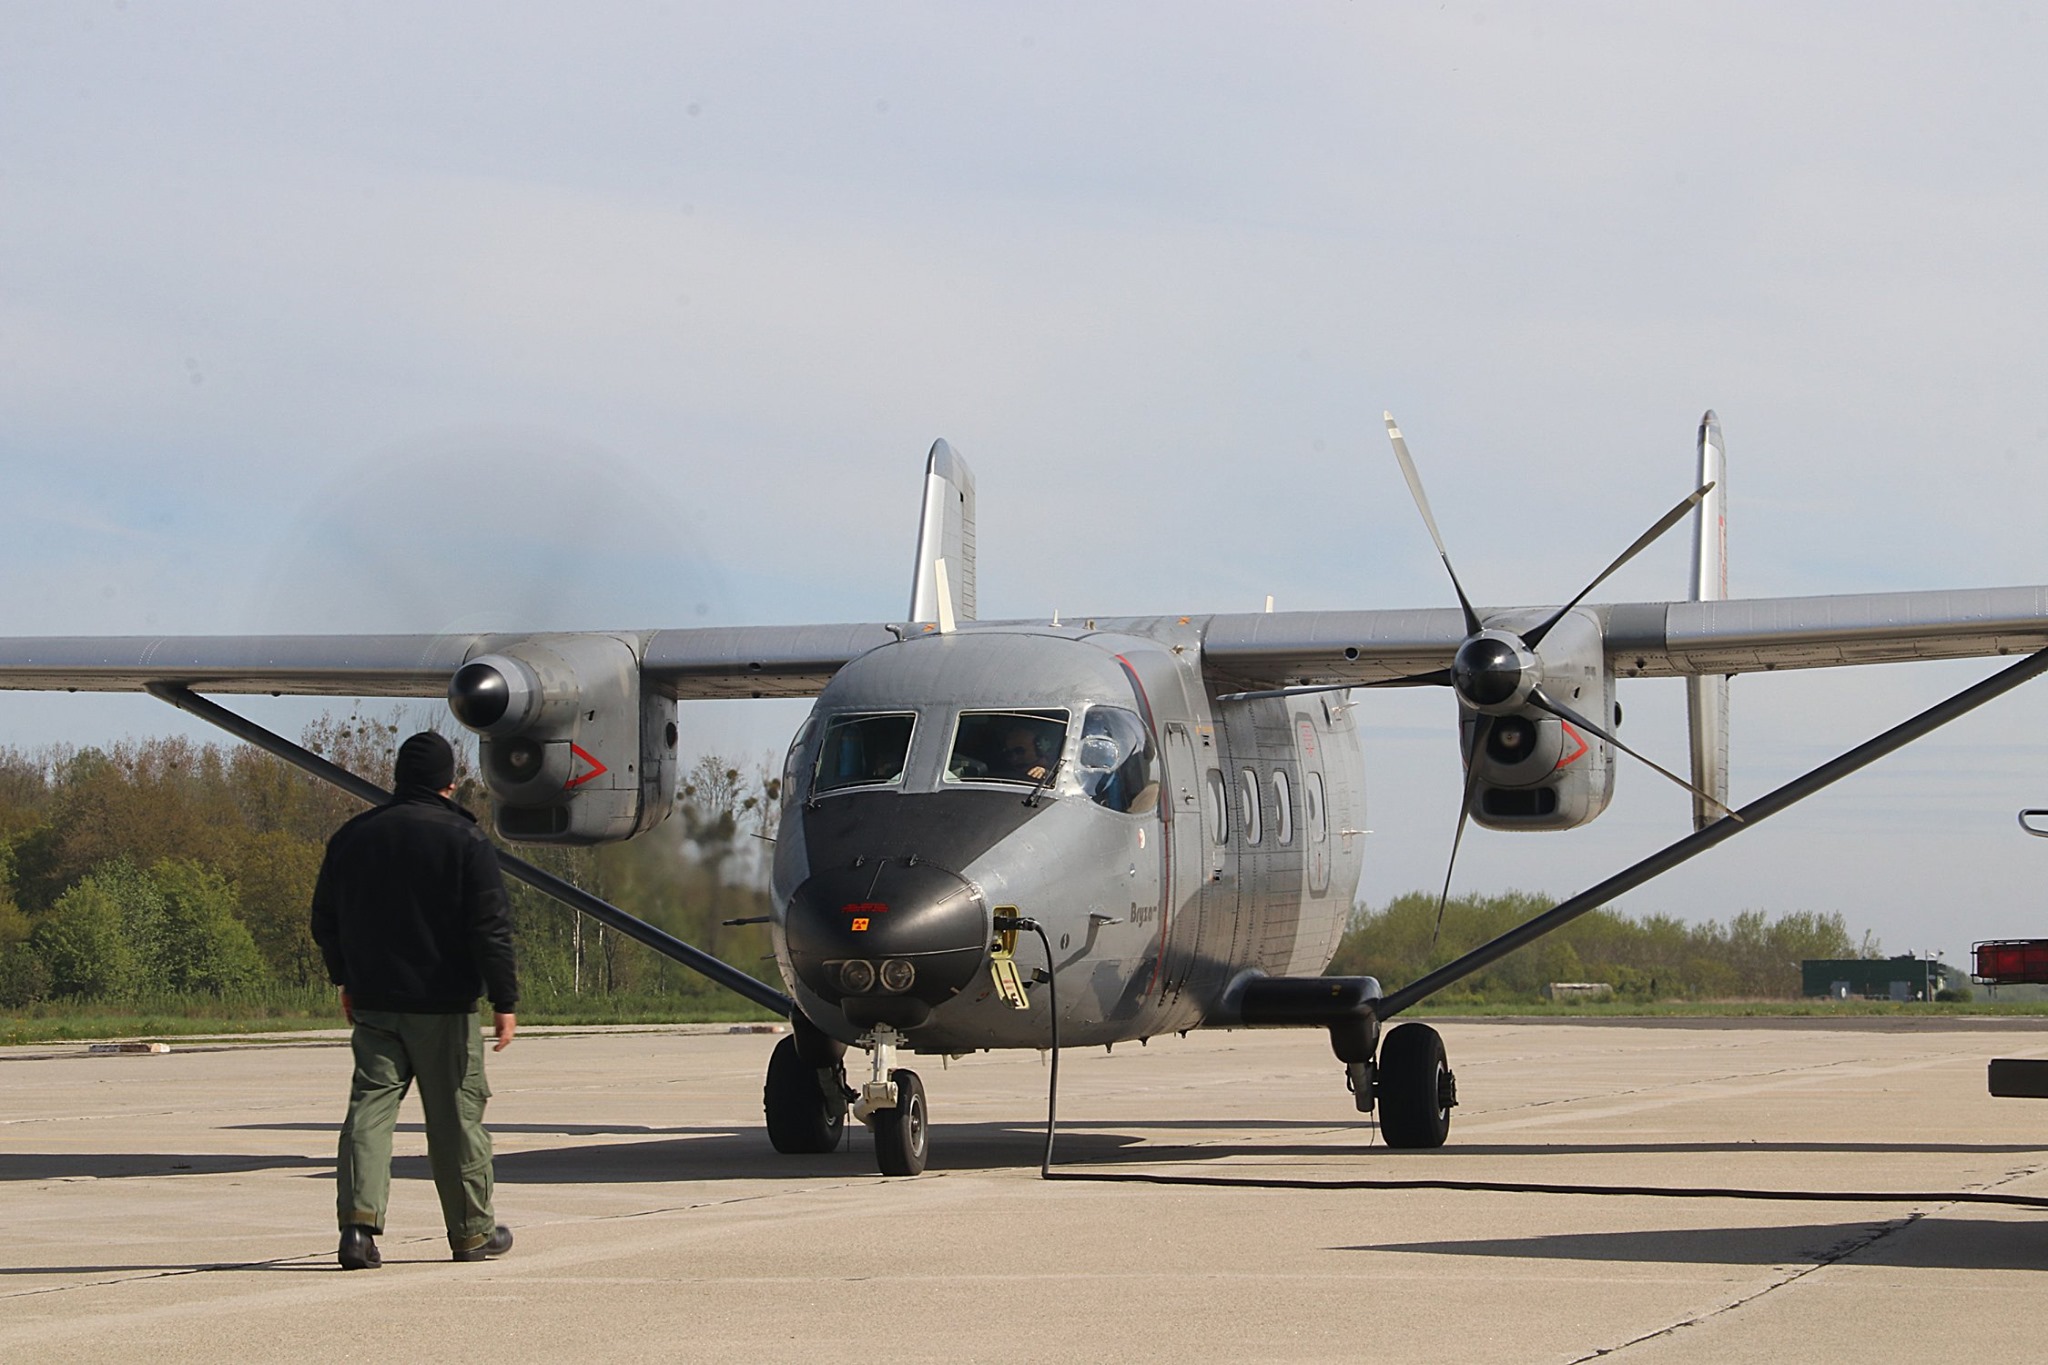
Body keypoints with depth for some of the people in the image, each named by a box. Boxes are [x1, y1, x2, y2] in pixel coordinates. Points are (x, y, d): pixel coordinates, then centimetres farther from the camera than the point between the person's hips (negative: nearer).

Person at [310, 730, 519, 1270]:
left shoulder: (352, 836, 7)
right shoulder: (464, 839, -8)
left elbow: (325, 920, 15)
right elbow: (491, 927, -11)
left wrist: (346, 981, 28)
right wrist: (504, 1000, -6)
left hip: (373, 1003, 3)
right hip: (444, 1005, -3)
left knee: (370, 1105, 2)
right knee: (457, 1116, 6)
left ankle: (358, 1220, -16)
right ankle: (472, 1232, 15)